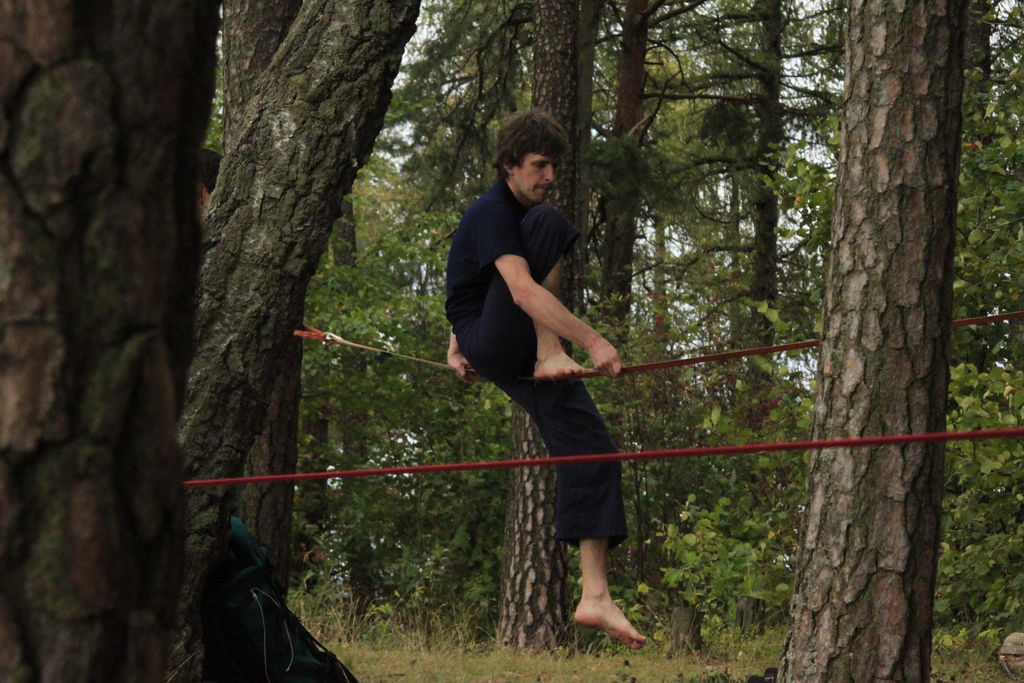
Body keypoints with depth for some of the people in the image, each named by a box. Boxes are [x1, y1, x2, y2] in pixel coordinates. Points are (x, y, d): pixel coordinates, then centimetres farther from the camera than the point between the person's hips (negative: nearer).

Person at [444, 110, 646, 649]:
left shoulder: (521, 211, 18)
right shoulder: (492, 213, -15)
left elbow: (469, 283, 29)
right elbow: (522, 289, -31)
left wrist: (456, 350, 19)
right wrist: (593, 342, -37)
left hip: (526, 359, 8)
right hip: (492, 347, -8)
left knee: (592, 450, -9)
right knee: (549, 224, -20)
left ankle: (595, 596, -13)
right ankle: (551, 352, -22)